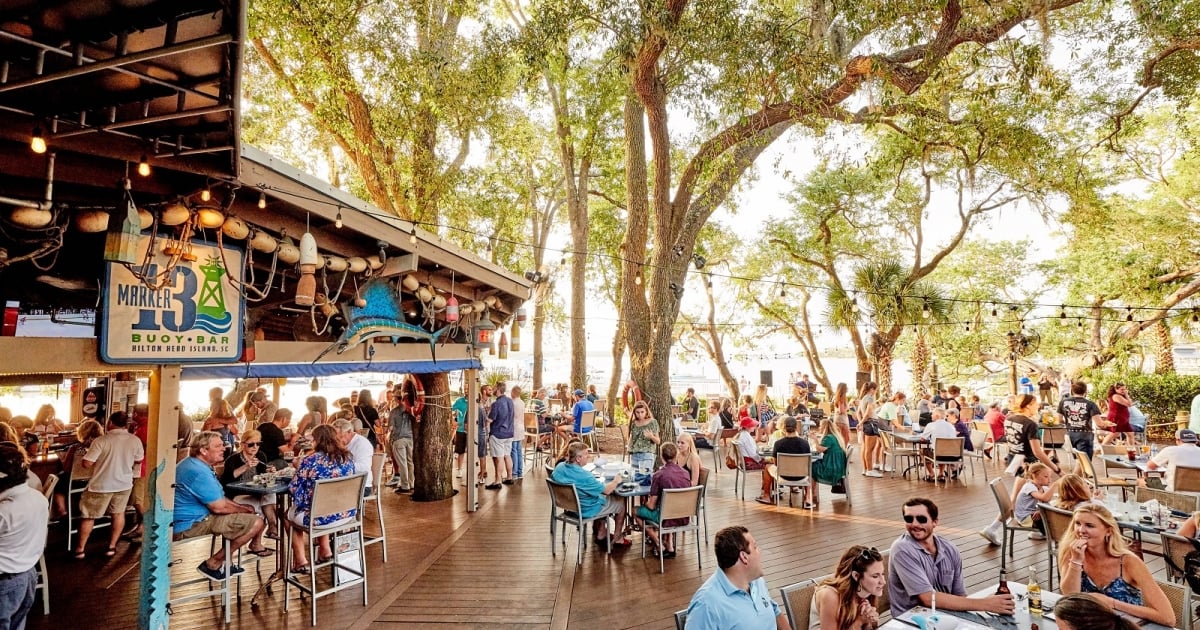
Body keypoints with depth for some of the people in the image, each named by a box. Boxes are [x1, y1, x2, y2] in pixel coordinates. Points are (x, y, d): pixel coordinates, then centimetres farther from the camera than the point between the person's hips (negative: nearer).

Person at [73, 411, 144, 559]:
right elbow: (139, 461, 7)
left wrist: (100, 460, 2)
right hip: (124, 484, 3)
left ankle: (80, 549, 23)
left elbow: (86, 463, -19)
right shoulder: (135, 441, -7)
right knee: (118, 514, 19)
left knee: (88, 516, 14)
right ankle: (111, 547, 24)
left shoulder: (101, 440, -19)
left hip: (101, 485, -3)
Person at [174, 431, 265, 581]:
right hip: (190, 526, -11)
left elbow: (217, 498, 18)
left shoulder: (191, 464, 12)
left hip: (187, 519, 11)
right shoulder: (198, 472, -23)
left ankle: (223, 561, 21)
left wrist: (242, 507, 6)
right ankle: (213, 564, -5)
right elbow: (219, 507, -24)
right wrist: (244, 510, -5)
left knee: (250, 511, 23)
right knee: (256, 522, -20)